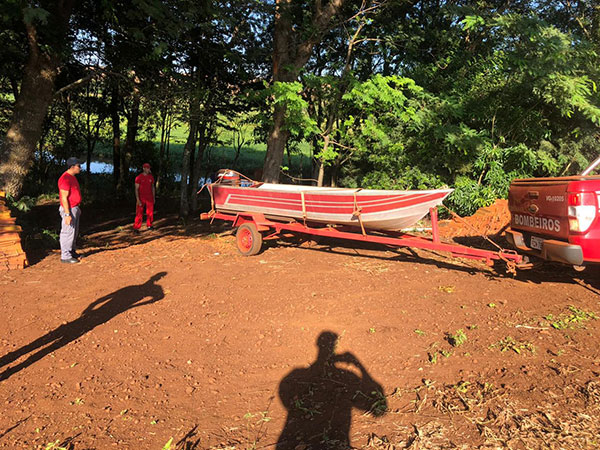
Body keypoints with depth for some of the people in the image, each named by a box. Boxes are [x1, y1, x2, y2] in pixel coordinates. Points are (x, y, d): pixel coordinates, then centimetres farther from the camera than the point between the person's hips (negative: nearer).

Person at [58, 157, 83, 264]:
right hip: (69, 209, -10)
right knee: (68, 233, -4)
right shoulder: (65, 179, -20)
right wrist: (67, 214, -25)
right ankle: (65, 256, 3)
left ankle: (72, 252, 29)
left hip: (75, 208, 10)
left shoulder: (72, 177, 12)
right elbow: (64, 197, -23)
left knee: (74, 232, 17)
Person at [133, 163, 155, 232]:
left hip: (149, 198, 4)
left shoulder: (151, 177, 7)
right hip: (141, 198, -4)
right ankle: (136, 228, -2)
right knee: (139, 213, -4)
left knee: (150, 212, 7)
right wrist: (138, 199, -15)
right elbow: (136, 189, -8)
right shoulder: (139, 177, -7)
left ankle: (149, 225, 18)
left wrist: (154, 198, 11)